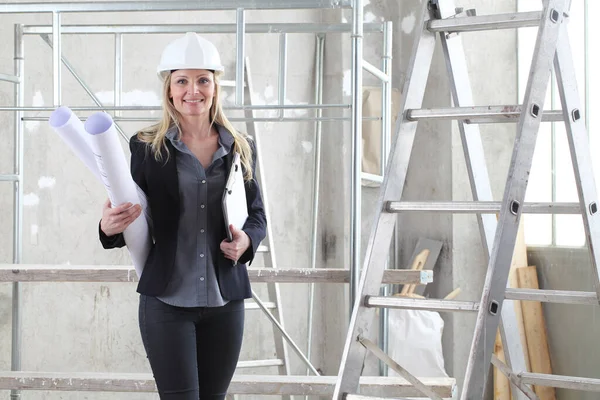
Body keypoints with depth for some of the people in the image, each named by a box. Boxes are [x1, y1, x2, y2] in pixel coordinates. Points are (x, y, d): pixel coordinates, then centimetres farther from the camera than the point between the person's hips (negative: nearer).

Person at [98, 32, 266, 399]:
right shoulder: (147, 147, 0)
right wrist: (111, 227, -21)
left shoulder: (241, 148, 7)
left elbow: (258, 215, 12)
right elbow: (138, 223, 2)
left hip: (225, 301, 3)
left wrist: (247, 239, -10)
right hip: (167, 301, -3)